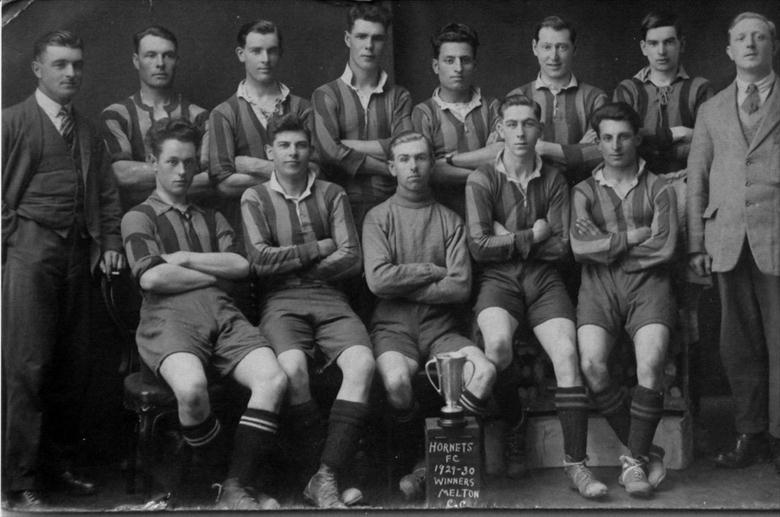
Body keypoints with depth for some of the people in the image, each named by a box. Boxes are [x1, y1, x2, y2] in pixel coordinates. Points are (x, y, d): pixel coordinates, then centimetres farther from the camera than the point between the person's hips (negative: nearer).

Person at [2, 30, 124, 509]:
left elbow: (107, 193, 18)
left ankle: (59, 464, 21)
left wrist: (111, 243, 8)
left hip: (77, 254, 5)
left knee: (74, 365, 7)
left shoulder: (88, 131, 19)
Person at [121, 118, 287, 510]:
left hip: (223, 315, 4)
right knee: (191, 386, -37)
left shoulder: (212, 219, 30)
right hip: (168, 317, -4)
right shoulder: (139, 217, 15)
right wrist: (215, 272, 5)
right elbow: (152, 278, -3)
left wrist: (185, 259, 2)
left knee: (273, 378, -25)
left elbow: (241, 265, 11)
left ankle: (236, 490, -21)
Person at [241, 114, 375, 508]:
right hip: (281, 302, -2)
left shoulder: (332, 195, 17)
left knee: (362, 364, -28)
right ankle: (317, 469, -19)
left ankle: (325, 479, -27)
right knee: (293, 368, -34)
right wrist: (319, 247, 0)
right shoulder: (255, 198, 12)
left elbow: (351, 260, 5)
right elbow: (260, 260, -4)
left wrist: (291, 265, 0)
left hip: (329, 299, 2)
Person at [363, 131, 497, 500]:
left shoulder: (449, 220, 12)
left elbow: (460, 287, -2)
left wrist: (403, 284, -5)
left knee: (485, 370, -25)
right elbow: (378, 279, -10)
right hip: (393, 327, -2)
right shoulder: (378, 217, 7)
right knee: (396, 380, -33)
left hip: (440, 327, 2)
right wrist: (433, 271, -3)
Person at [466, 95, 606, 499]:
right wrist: (532, 236, -5)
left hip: (544, 280, 2)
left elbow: (561, 246, 1)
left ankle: (575, 463, -17)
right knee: (498, 343, -32)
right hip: (499, 280, -2)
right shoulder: (482, 181, 3)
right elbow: (479, 246, -7)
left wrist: (509, 239, -4)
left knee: (567, 352, -22)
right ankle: (512, 426, -3)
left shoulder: (553, 180, 9)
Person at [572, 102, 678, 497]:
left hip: (647, 283, -1)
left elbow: (664, 249, -2)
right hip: (599, 287, 1)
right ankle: (646, 452, -5)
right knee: (592, 366, -23)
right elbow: (580, 246, -1)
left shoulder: (659, 190, 13)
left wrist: (608, 248, 0)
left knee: (650, 364, -26)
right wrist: (633, 237, -1)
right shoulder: (584, 192, 16)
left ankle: (635, 460, -10)